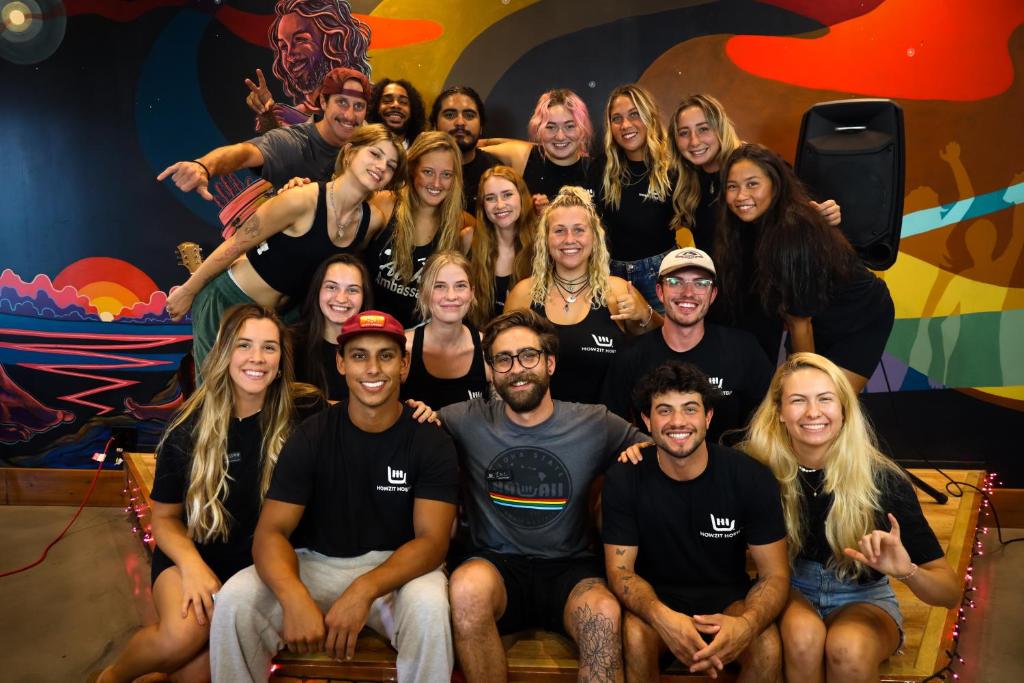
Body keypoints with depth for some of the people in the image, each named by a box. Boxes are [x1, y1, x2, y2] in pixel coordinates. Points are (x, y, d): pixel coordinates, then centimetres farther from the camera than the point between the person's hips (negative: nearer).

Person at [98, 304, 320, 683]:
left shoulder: (293, 420, -7)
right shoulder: (189, 427, -7)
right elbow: (164, 517, 0)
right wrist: (191, 563, -18)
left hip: (257, 562, 0)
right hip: (194, 553, 0)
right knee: (184, 634, -31)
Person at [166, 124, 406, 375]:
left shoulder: (373, 220, -7)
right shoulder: (303, 200, -23)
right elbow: (235, 246, -14)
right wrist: (188, 291, -5)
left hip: (278, 315, 6)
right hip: (226, 300, -6)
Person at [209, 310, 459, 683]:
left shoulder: (430, 441, -9)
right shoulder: (311, 436, -6)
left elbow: (432, 539, -16)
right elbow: (271, 532, -13)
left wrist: (363, 591, -35)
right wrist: (295, 598, -36)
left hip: (397, 569, -1)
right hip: (319, 564, 2)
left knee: (429, 604, -34)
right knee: (234, 599, -24)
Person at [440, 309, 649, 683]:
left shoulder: (596, 424, 3)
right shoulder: (468, 421, 2)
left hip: (570, 569, 0)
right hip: (497, 566, 1)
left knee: (604, 614, -34)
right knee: (468, 584, -35)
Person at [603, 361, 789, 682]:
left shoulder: (752, 478, -14)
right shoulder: (623, 479, -14)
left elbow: (775, 575, -12)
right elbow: (620, 569, -13)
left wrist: (747, 624, -36)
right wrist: (662, 616, -36)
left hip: (728, 596, 1)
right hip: (655, 595, 0)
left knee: (767, 646, -28)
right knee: (635, 635, -32)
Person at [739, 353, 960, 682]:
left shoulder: (883, 479, -19)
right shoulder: (759, 467, -20)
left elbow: (951, 593, -15)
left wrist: (907, 571, -36)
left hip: (863, 596, 0)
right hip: (791, 590, 0)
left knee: (848, 648, -32)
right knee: (803, 634, -32)